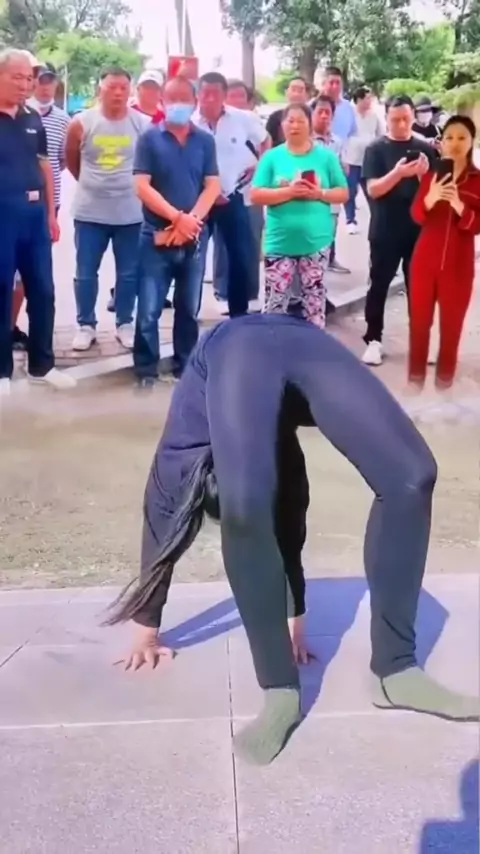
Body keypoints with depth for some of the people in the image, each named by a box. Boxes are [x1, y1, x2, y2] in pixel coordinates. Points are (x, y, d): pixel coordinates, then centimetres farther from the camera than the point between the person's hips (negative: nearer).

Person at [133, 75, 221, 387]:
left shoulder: (205, 141, 8)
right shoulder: (150, 138, 1)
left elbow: (212, 187, 2)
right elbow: (143, 187, -7)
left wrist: (191, 220, -13)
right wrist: (177, 217, -16)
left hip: (195, 237, 3)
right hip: (157, 236, -2)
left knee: (189, 308, 11)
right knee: (149, 309, -3)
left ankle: (185, 364, 22)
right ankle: (146, 368, 8)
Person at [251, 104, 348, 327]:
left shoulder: (326, 156, 5)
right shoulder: (272, 157, 3)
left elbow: (343, 193, 6)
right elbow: (256, 196, -4)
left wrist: (319, 193, -13)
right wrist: (288, 192, -16)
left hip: (315, 242, 1)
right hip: (280, 243, -1)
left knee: (314, 300, 9)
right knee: (275, 301, 0)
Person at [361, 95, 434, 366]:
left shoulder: (425, 149, 5)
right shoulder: (376, 149, -2)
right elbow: (373, 190, -12)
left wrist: (425, 174, -17)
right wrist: (398, 173, -28)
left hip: (419, 230, 2)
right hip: (385, 232, -2)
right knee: (379, 285, 3)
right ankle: (374, 339, 12)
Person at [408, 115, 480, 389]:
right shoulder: (431, 175, 5)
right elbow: (417, 216, -4)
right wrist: (430, 199, -25)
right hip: (425, 259, 2)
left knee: (452, 323, 3)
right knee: (419, 320, 6)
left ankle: (445, 375, 17)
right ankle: (416, 372, 20)